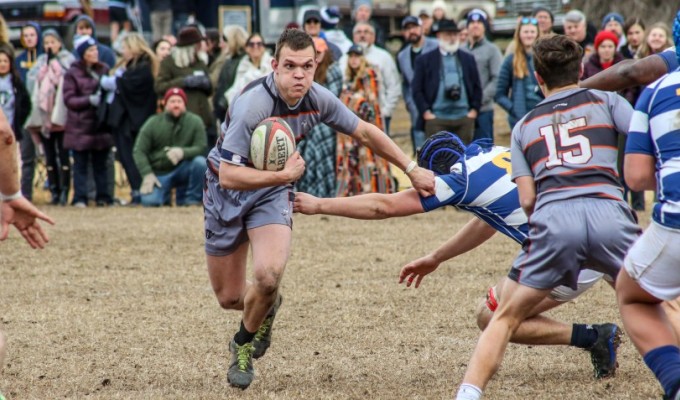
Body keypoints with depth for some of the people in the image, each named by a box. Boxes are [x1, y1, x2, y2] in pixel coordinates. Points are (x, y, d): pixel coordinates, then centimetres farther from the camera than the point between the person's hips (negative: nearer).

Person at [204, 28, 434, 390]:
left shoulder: (318, 100, -14)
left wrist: (412, 169, 2)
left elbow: (365, 132, 3)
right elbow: (228, 175, -33)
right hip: (227, 189, -3)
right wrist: (285, 175, -33)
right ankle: (266, 306, 42)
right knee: (229, 297, 3)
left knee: (267, 276, -23)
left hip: (272, 191, 3)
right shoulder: (251, 106, -32)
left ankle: (244, 346, 9)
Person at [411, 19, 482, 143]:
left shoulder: (468, 59, 14)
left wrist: (475, 109, 4)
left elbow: (477, 86, 15)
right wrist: (425, 112, -6)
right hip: (436, 119, -3)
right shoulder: (425, 60, 5)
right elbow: (417, 89, 2)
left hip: (464, 118, 3)